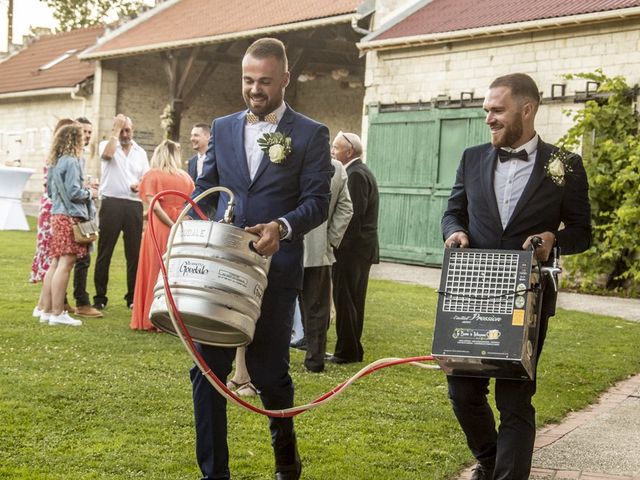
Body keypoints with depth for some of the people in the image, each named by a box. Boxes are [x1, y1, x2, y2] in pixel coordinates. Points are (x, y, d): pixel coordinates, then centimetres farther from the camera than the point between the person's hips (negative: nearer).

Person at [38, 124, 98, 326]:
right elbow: (73, 192, -18)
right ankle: (57, 313, -7)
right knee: (65, 264, -7)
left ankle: (46, 310, 15)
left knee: (55, 263, 12)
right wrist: (90, 193, 1)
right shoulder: (71, 161, -13)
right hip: (70, 216, -9)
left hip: (57, 215, 9)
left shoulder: (54, 162, 14)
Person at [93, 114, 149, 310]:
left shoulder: (140, 152, 16)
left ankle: (133, 297, 10)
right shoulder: (106, 145, 6)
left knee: (134, 252, 3)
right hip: (111, 203, -3)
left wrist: (140, 186, -6)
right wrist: (116, 128, -11)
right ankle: (100, 297, 4)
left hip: (134, 205, 3)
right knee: (105, 252, 0)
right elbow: (107, 154, -18)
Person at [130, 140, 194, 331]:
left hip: (160, 230, -3)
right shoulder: (186, 177, 8)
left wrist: (172, 226, -11)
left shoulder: (152, 175, 0)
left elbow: (155, 206, -11)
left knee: (156, 271, 4)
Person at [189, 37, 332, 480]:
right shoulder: (222, 128, 12)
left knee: (267, 370, 2)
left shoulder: (311, 135, 1)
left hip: (275, 269, -3)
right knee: (208, 369, 1)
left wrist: (282, 227, -23)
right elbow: (204, 189, 17)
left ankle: (285, 444, 33)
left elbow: (317, 201, -5)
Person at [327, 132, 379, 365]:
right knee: (354, 300, 14)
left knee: (345, 300, -6)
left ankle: (346, 351, -2)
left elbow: (354, 214, -21)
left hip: (351, 248, -10)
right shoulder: (361, 172, 18)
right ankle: (353, 350, 20)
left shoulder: (356, 175, -14)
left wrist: (341, 244, -17)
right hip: (362, 249, 10)